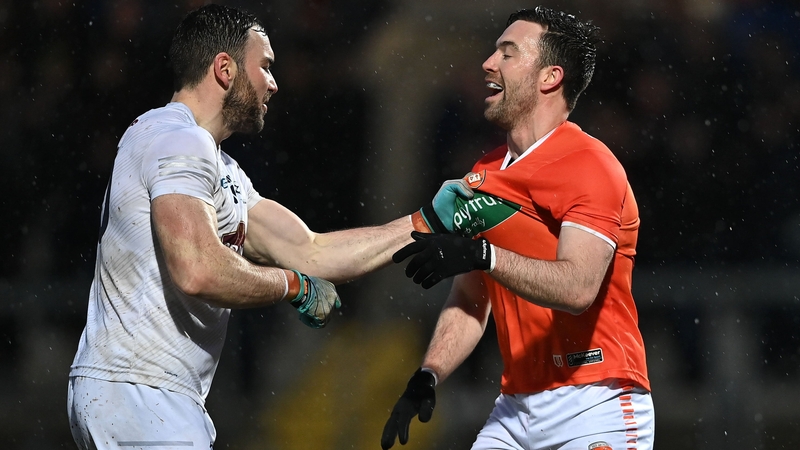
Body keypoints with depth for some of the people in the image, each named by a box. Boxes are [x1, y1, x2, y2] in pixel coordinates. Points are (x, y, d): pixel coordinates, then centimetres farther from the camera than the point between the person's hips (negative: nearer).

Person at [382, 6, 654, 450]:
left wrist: (483, 255, -32)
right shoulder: (483, 175, 16)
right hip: (515, 410, 7)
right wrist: (427, 378, 4)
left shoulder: (589, 164, -9)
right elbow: (469, 301, 18)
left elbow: (577, 287, -24)